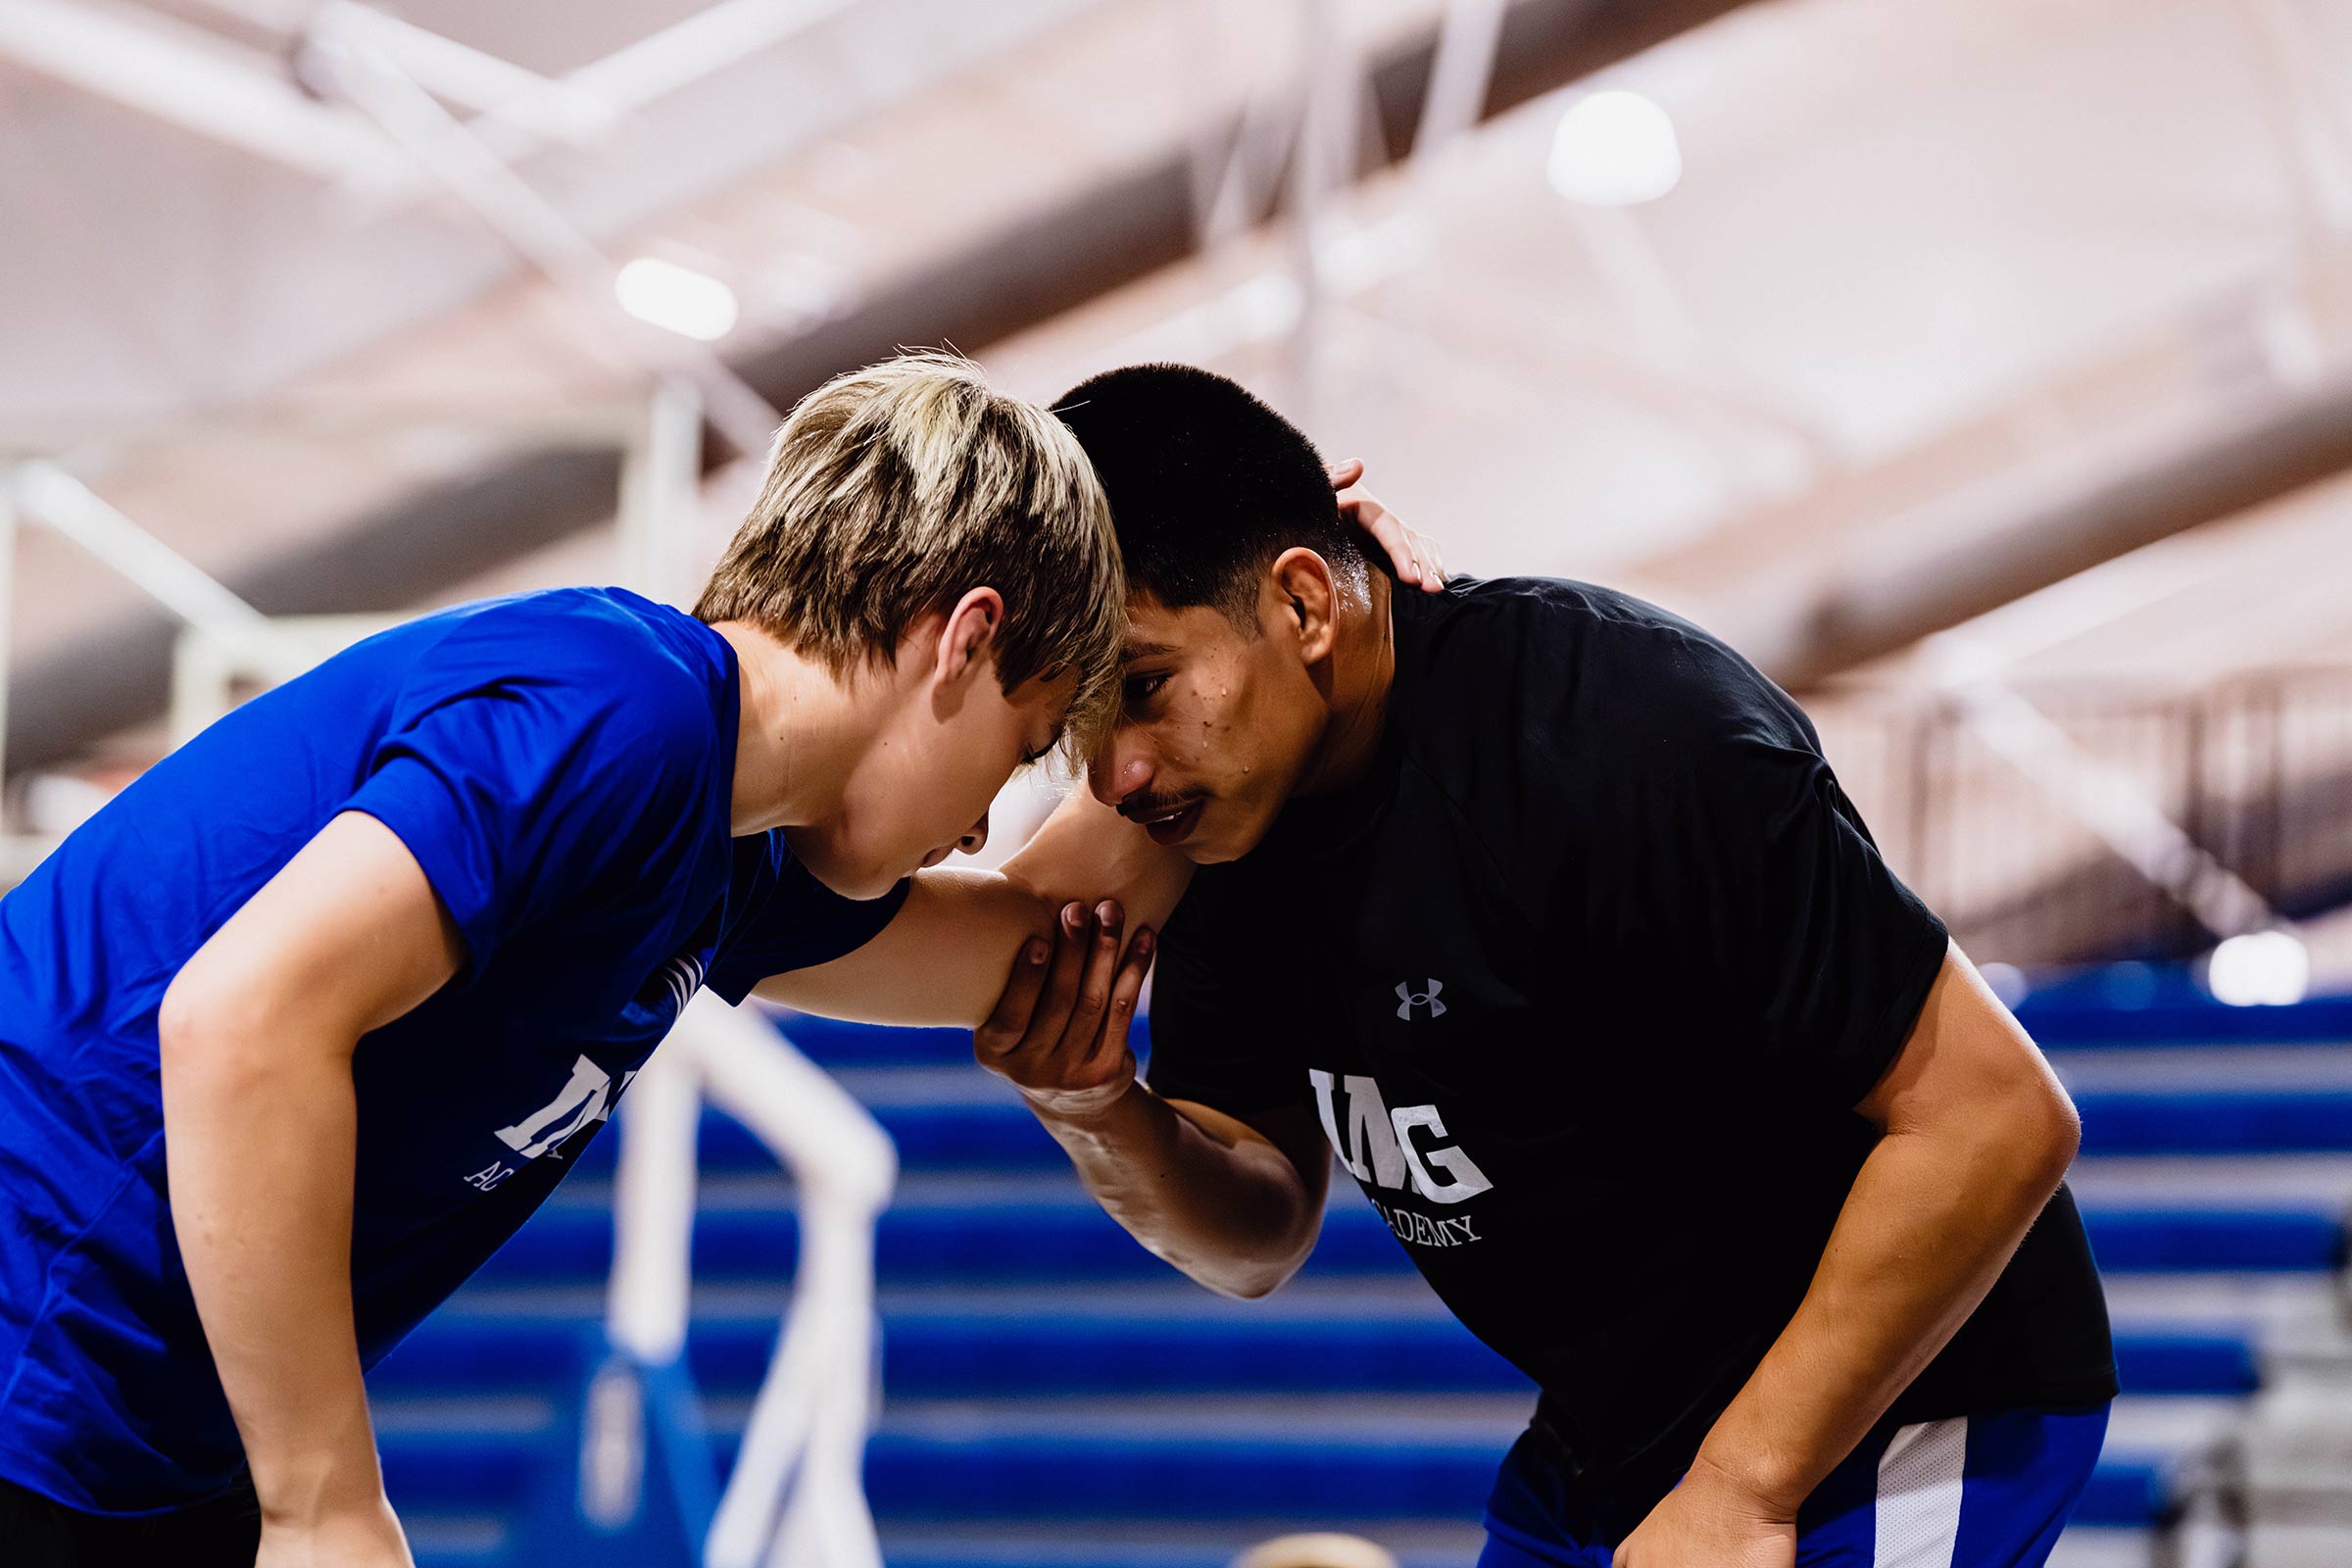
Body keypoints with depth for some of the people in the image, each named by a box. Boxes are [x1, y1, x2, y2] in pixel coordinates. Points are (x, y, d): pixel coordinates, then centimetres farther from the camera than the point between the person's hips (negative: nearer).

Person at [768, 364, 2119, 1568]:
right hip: (1600, 1453, 8)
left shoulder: (1622, 741, -26)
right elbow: (1261, 1238, 8)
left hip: (1910, 1423, -8)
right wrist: (1107, 1126, -15)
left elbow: (2000, 1118, -25)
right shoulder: (1223, 807, -1)